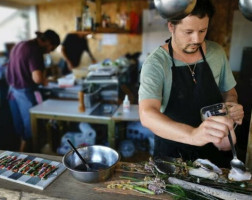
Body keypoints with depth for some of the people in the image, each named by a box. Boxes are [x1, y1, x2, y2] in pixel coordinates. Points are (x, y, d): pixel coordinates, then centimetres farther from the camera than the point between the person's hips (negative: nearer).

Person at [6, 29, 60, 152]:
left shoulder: (20, 45, 11)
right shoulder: (35, 51, -18)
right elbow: (37, 78, -27)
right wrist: (45, 81, -6)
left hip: (13, 90, 9)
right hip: (24, 92, -9)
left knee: (19, 124, 17)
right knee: (30, 124, 5)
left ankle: (20, 154, 30)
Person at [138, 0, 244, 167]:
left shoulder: (217, 52, -5)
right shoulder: (155, 64, -21)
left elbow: (228, 91, 11)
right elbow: (147, 115, -35)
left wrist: (232, 105, -13)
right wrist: (192, 134, -51)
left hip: (214, 148, 4)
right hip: (172, 152, -3)